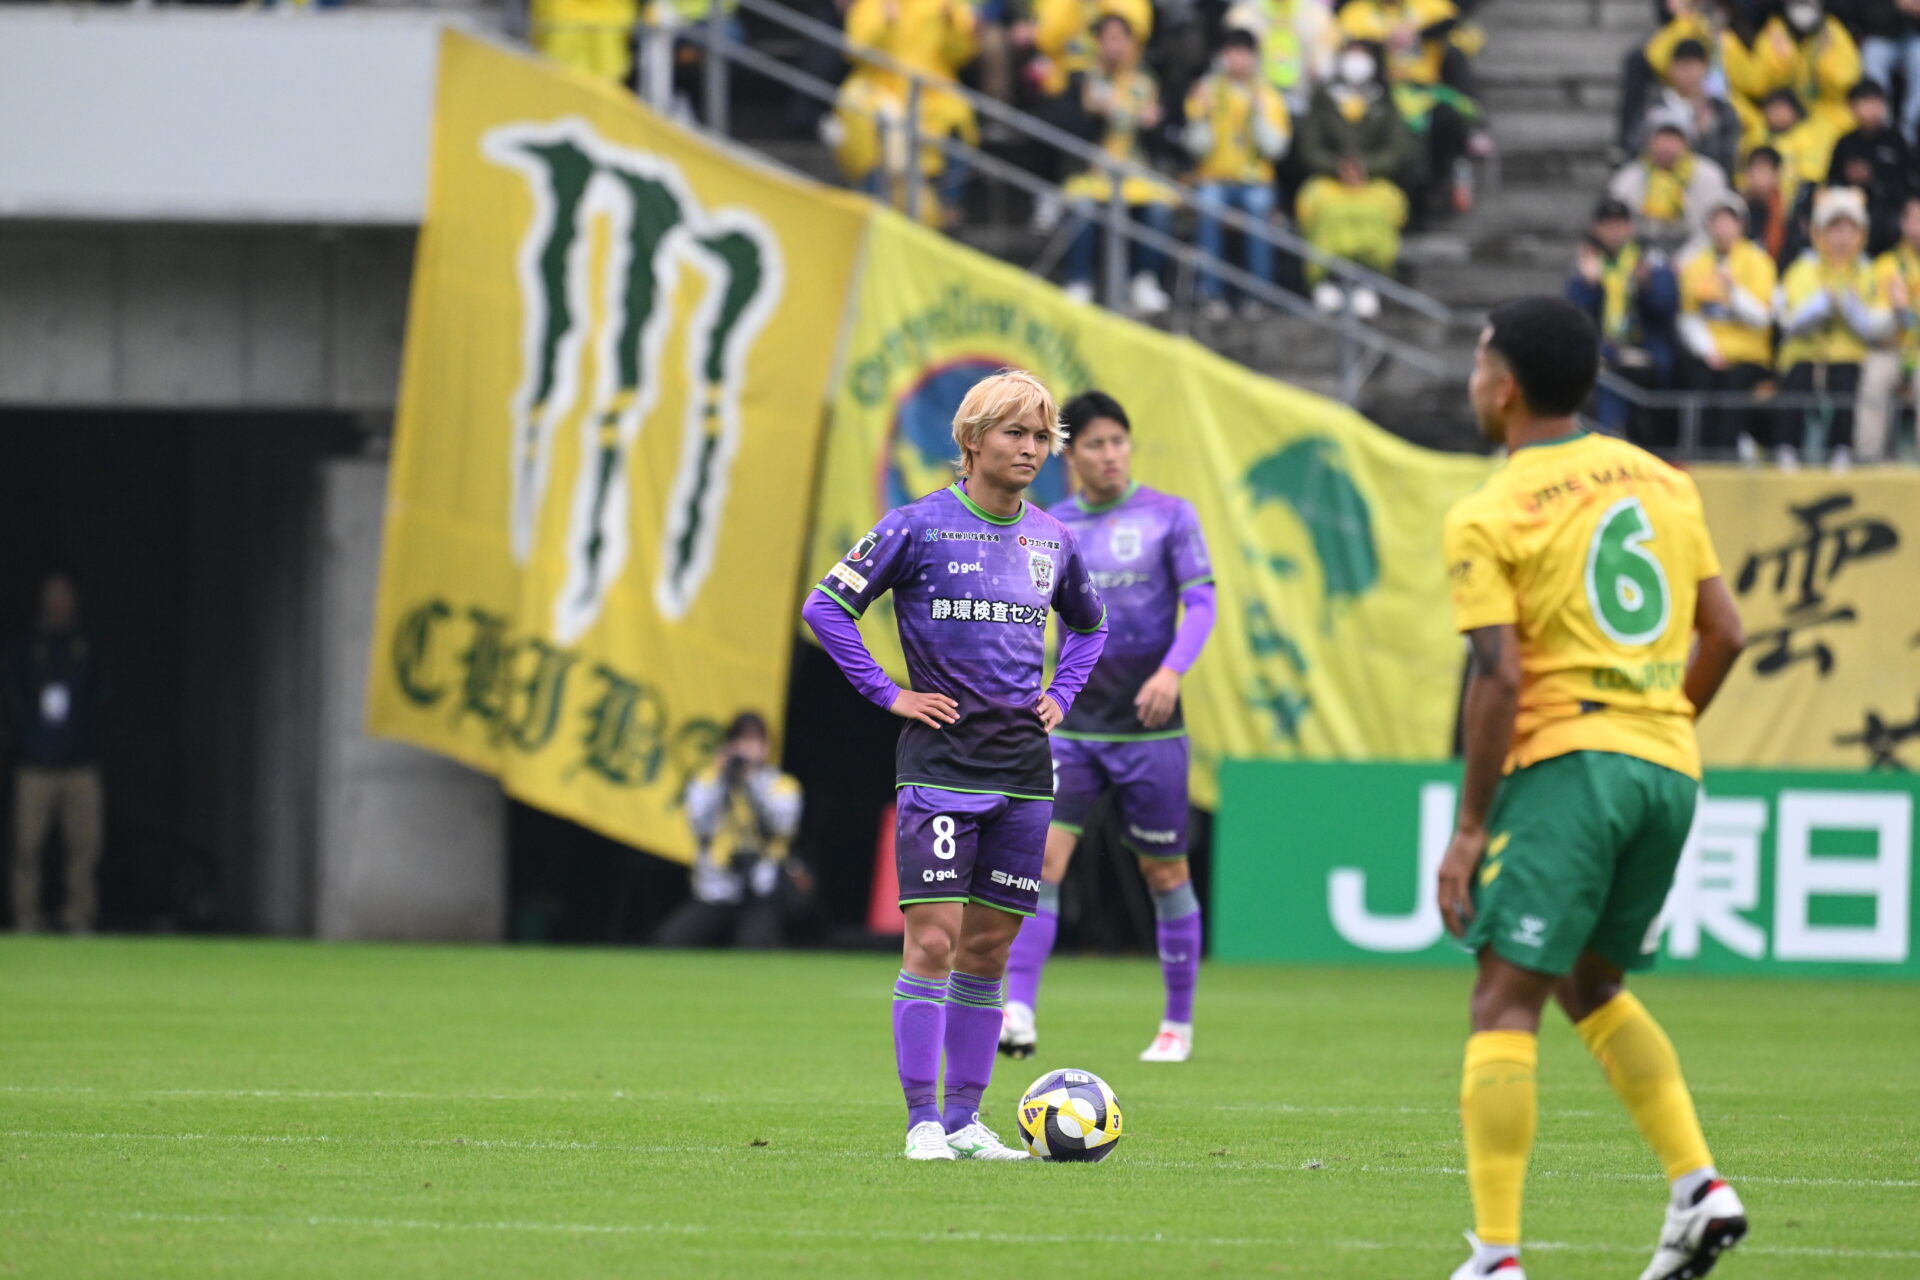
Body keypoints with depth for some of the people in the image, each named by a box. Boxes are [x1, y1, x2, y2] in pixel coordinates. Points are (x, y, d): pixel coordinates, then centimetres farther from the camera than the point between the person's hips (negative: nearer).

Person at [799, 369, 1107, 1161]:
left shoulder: (1052, 541, 10)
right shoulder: (920, 527, -5)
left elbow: (1089, 625, 29)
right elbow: (826, 606, -4)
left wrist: (1061, 694, 14)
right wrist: (888, 694, -7)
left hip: (1024, 767, 5)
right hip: (942, 761, -5)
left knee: (989, 949, 7)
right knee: (933, 941, -10)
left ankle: (965, 1119, 13)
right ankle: (921, 1120, -6)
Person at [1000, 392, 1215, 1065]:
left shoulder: (1168, 515, -1)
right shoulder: (1050, 527, 7)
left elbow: (1200, 603, -8)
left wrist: (1172, 671, -22)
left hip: (1148, 725, -2)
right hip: (1073, 723, 2)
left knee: (1165, 872, 5)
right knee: (1041, 858, -14)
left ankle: (1178, 1023, 19)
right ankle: (1017, 1012, -18)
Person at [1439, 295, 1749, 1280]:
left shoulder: (1488, 518, -6)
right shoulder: (1662, 482, 13)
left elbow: (1499, 679, -13)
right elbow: (1723, 634, 13)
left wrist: (1469, 829, -9)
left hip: (1564, 762, -7)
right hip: (1667, 770, 7)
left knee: (1505, 1004, -5)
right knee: (1590, 986, 23)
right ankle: (1699, 1187, 9)